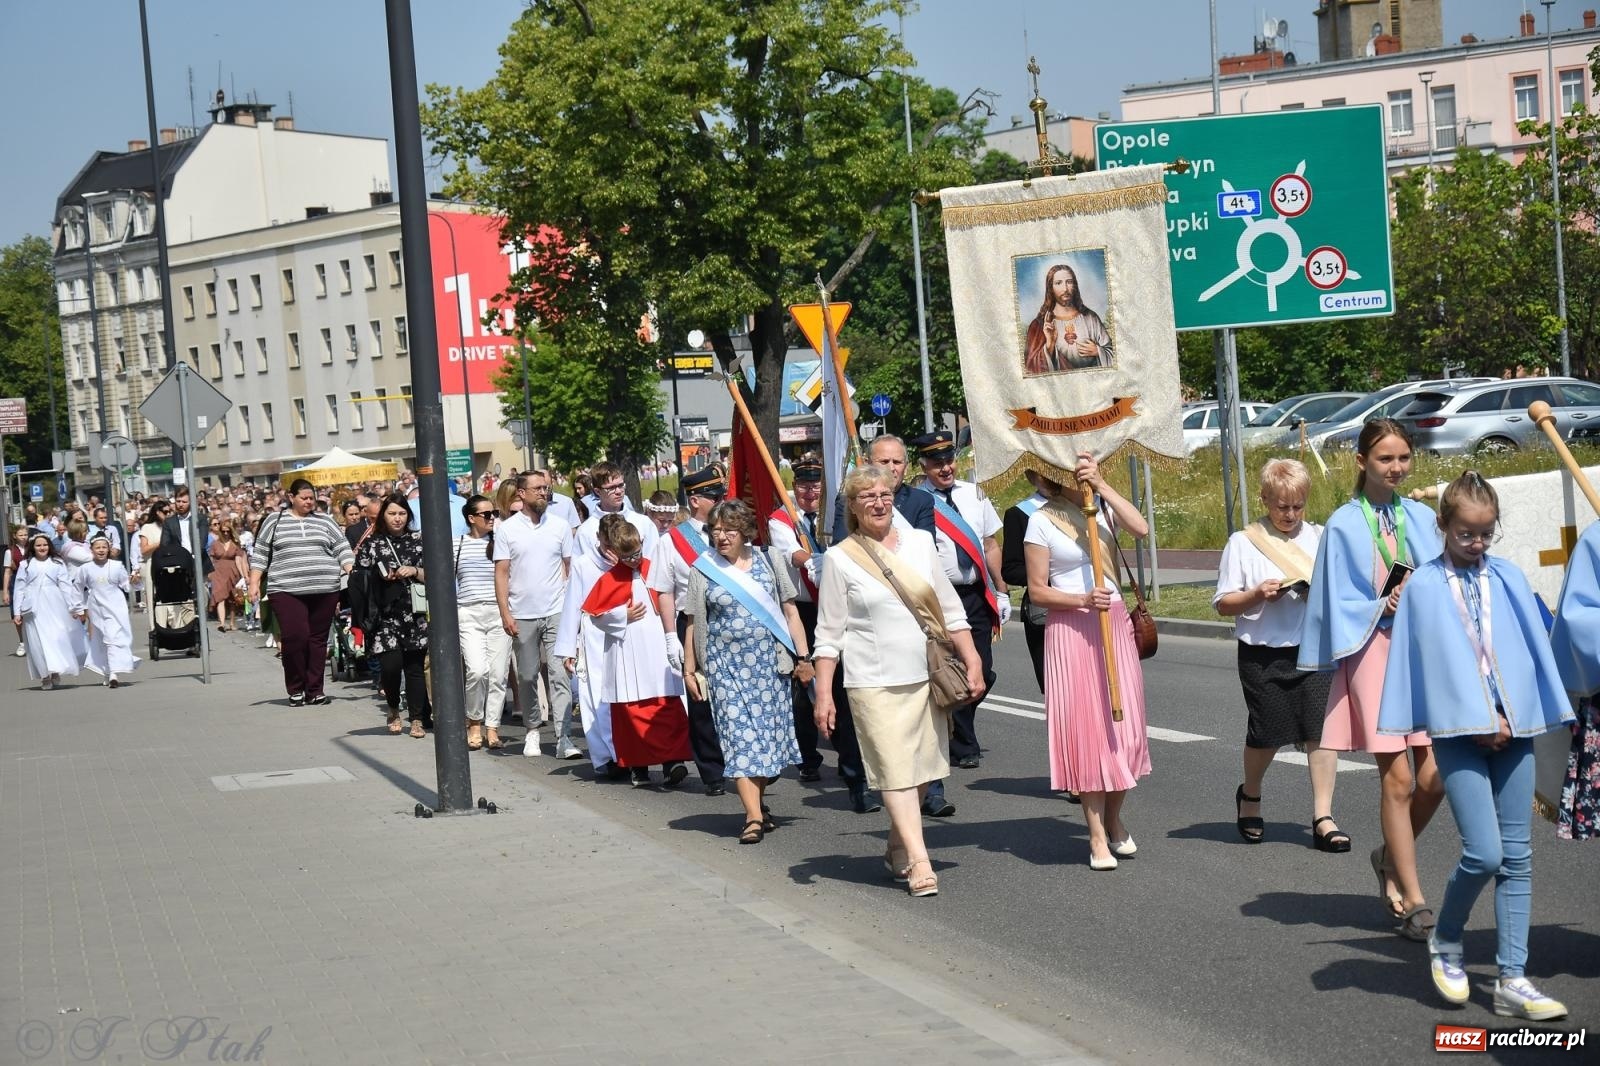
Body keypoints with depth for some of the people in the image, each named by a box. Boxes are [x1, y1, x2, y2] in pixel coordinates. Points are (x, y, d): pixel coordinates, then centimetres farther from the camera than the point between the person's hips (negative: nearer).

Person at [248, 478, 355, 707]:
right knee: (294, 637, -12)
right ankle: (295, 690, 3)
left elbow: (343, 549, 10)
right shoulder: (275, 522, 10)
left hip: (324, 590, 2)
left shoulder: (324, 522, 13)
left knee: (317, 639, 3)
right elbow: (260, 555, 11)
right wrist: (254, 583, 2)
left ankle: (315, 690, 10)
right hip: (286, 591, -2)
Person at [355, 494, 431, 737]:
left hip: (414, 615, 1)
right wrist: (380, 576, -11)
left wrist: (415, 572, -9)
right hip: (385, 616, -1)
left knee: (414, 666, 0)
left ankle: (417, 719, 7)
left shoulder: (418, 540, 9)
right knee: (390, 664, -12)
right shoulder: (372, 543, 6)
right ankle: (394, 710, 14)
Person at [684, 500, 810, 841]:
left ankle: (758, 801, 21)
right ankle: (753, 816, -12)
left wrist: (803, 657, 2)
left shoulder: (766, 562, 5)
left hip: (769, 662, 2)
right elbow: (693, 623, 5)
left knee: (769, 732, 5)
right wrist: (689, 669, 4)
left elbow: (790, 612, 7)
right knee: (740, 734, -8)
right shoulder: (703, 570, 2)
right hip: (726, 666, -2)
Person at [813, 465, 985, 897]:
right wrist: (823, 695, -4)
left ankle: (897, 850, 25)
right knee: (896, 771, -9)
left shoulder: (920, 542, 9)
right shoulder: (840, 558, -1)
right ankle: (919, 862, -9)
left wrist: (972, 663, 8)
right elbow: (829, 634, 1)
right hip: (875, 682, -4)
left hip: (927, 675, 4)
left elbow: (950, 609, 13)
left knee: (920, 770, 8)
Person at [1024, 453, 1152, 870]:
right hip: (1070, 631, -4)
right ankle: (1097, 835, 5)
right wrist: (1083, 600, -18)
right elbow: (1037, 590, -3)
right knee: (1083, 727, -2)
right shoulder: (1042, 521, -3)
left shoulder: (1102, 508, 7)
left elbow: (1140, 528, -13)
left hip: (1115, 624, 4)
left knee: (1125, 726, 5)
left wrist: (1103, 485, -14)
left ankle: (1114, 819, 24)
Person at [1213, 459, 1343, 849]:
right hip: (1263, 654, -2)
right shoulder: (1243, 543, 2)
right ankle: (1250, 797, 35)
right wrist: (1258, 595, -16)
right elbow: (1223, 604, 1)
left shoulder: (1320, 537, 9)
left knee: (1322, 730, -7)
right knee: (1266, 733, 7)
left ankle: (1323, 818, -1)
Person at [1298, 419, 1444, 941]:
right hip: (1375, 652, -4)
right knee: (1398, 780, -5)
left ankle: (1392, 858, 25)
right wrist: (1384, 606, -15)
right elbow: (1339, 602, 0)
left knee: (1435, 778, -2)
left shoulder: (1422, 519, 10)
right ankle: (1413, 900, 5)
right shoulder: (1344, 525, 0)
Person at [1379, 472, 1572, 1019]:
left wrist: (1513, 717, -1)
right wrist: (1483, 721, -11)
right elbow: (1443, 658, -6)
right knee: (1484, 852, -11)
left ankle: (1512, 980, 10)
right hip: (1458, 730, -4)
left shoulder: (1509, 578, 7)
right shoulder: (1424, 586, -1)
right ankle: (1444, 941, 16)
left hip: (1514, 727, 4)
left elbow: (1534, 645, 7)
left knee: (1517, 856, 4)